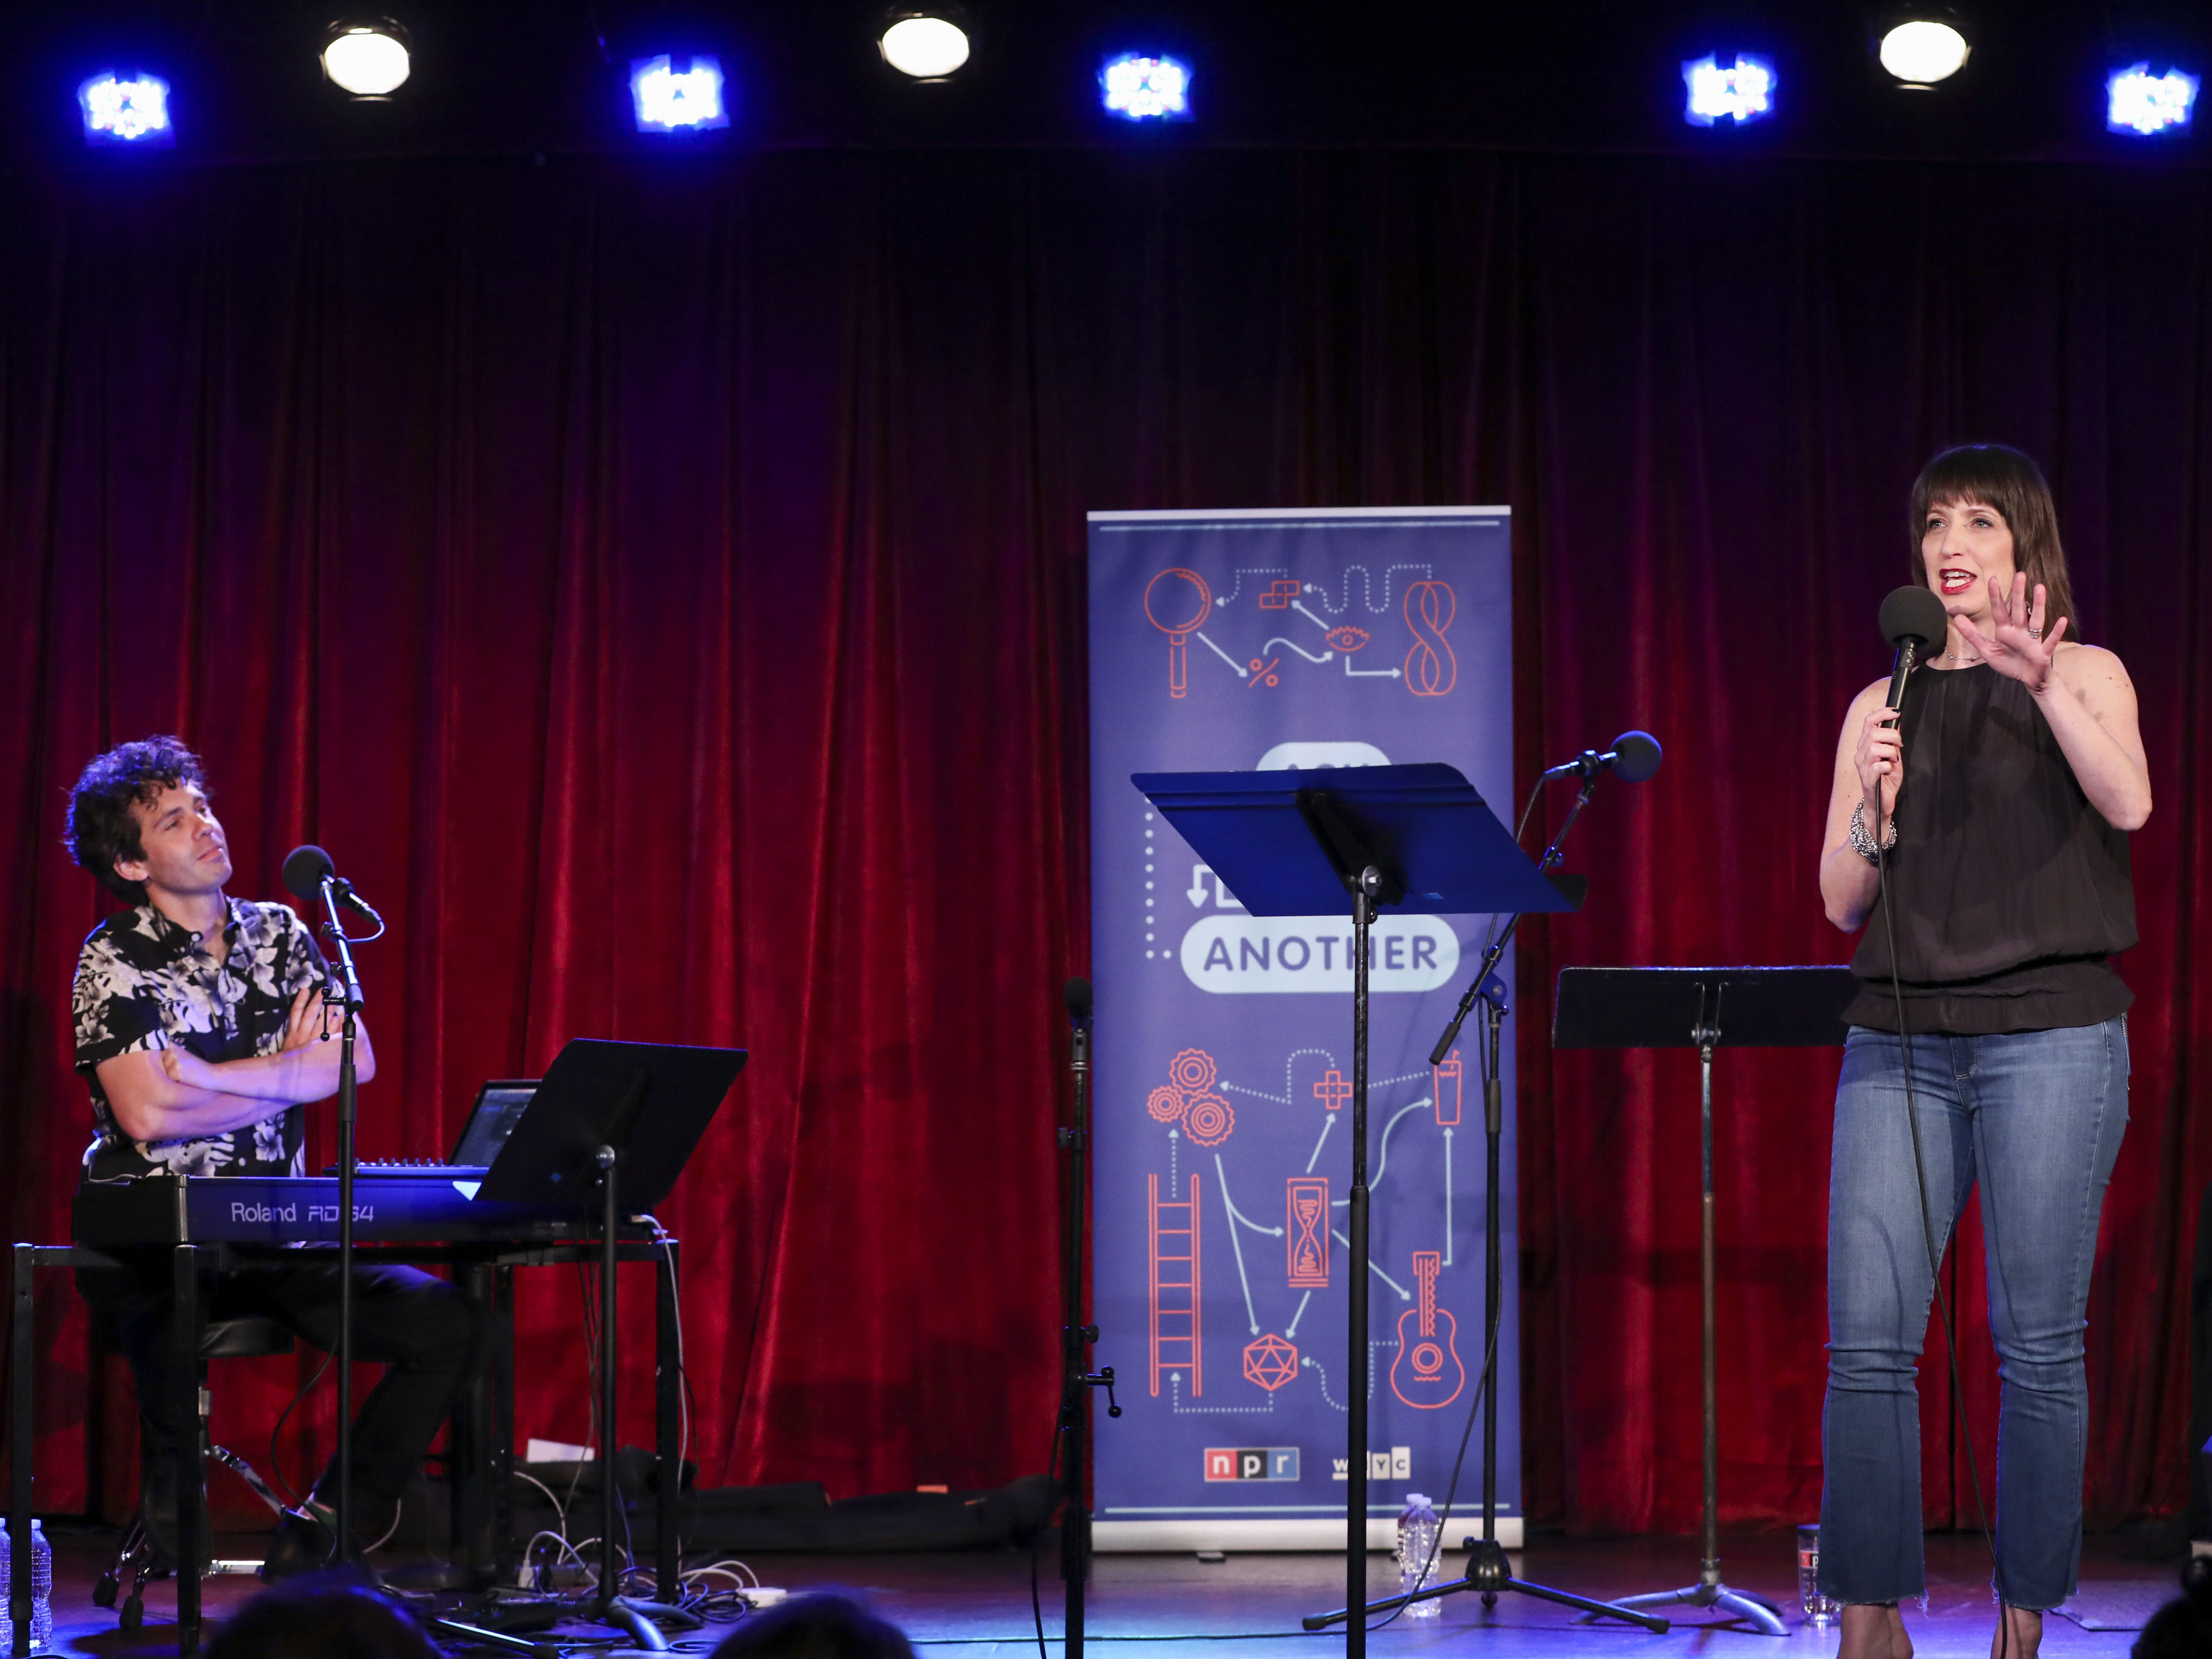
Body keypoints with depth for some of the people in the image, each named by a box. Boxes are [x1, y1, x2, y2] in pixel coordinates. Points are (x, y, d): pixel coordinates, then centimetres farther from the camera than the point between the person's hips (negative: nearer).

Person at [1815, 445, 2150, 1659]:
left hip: (2052, 1032, -3)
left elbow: (2127, 803, -14)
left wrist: (2043, 685, -27)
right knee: (1867, 1339, -5)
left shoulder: (2084, 675, 7)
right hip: (1900, 1038, 3)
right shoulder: (1883, 704, 15)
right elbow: (1842, 902, 12)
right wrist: (1873, 812, -8)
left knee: (2037, 1343, -3)